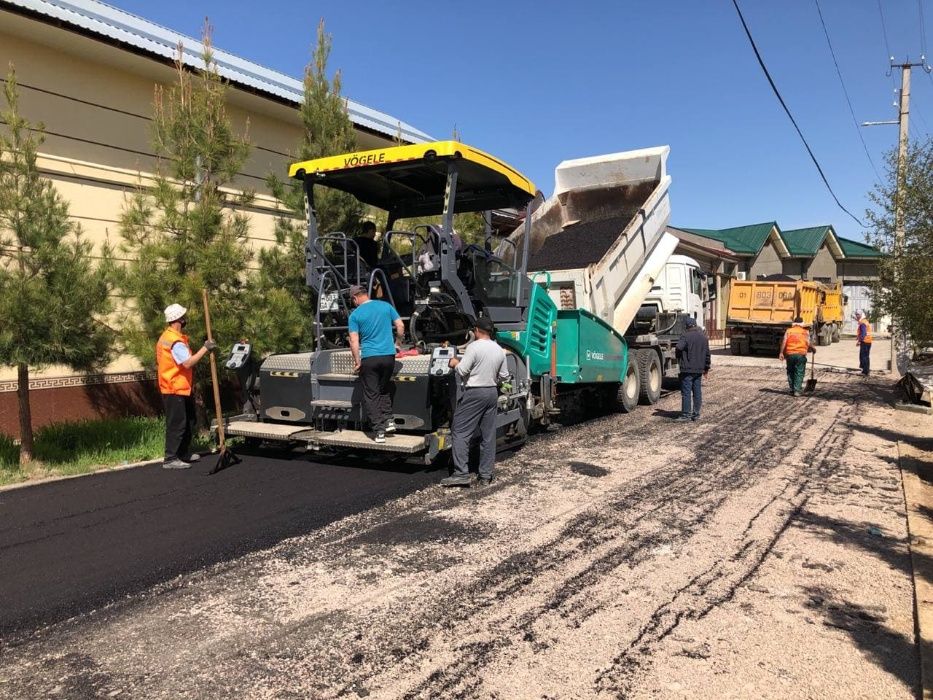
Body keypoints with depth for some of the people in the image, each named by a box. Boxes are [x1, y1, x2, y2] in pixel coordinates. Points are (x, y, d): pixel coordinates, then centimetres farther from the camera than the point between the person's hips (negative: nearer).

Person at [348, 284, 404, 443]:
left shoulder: (355, 315, -2)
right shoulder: (386, 306, 6)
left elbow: (354, 341, -7)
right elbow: (400, 326, 5)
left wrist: (357, 361, 0)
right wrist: (397, 343, 19)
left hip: (369, 358, -3)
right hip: (388, 355, 3)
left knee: (371, 394, 5)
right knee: (384, 389, 23)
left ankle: (379, 431, 4)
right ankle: (388, 420, 13)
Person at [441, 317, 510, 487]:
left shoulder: (474, 346, -12)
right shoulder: (499, 350, 8)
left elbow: (461, 371, -16)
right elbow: (504, 376, 12)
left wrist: (454, 363, 4)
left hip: (474, 393, -7)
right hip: (492, 392, 7)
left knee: (460, 433, -2)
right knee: (488, 435, 9)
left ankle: (461, 474, -8)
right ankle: (486, 476, 13)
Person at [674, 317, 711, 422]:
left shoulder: (686, 336, -11)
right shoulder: (704, 337, 11)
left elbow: (679, 348, -24)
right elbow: (707, 353, 15)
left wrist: (679, 357, -3)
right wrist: (706, 367, 23)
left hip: (687, 369, -7)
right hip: (699, 369, 7)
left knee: (686, 393, -4)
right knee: (697, 392, 11)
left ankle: (685, 415, -4)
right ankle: (696, 414, 15)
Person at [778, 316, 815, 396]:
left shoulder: (788, 331, 9)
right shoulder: (805, 332, 7)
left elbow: (784, 342, -2)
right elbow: (808, 343, -1)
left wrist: (781, 353, -3)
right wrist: (813, 349, 18)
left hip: (790, 354, 1)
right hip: (801, 354, -1)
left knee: (790, 372, 14)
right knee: (799, 373, 2)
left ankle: (792, 389, 17)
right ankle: (796, 390, -5)